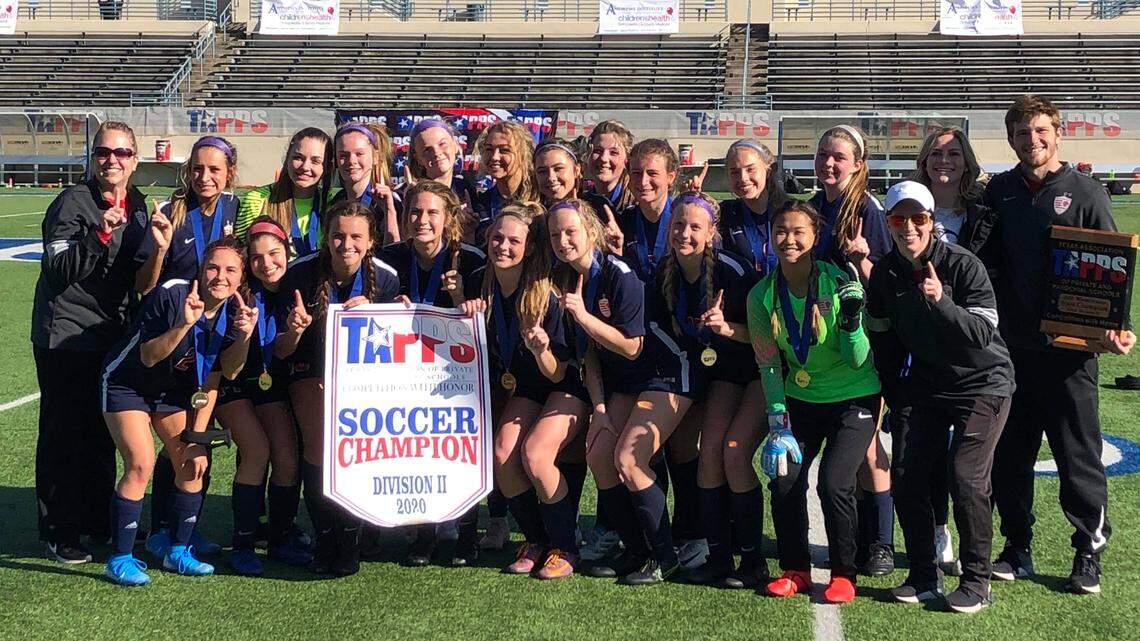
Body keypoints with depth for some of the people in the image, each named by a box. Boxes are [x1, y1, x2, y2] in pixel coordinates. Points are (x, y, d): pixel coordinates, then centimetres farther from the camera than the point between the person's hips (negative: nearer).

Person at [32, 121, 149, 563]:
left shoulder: (137, 206, 9)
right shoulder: (73, 203, -11)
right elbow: (58, 271, -19)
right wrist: (99, 233, -28)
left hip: (112, 336, 6)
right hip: (66, 336, -6)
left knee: (103, 432, 14)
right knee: (64, 434, -1)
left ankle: (99, 521, 26)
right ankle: (58, 531, 8)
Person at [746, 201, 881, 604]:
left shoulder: (839, 284, -18)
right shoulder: (762, 295, -7)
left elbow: (858, 361, -17)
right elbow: (769, 364, -3)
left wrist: (850, 317, -34)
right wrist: (778, 425, -10)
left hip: (854, 397, -4)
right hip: (801, 399, 4)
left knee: (834, 483, -16)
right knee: (783, 478, -7)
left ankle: (843, 574, 5)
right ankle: (795, 569, 14)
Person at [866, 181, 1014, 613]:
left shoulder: (963, 265, -17)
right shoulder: (884, 275, -2)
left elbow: (983, 332, -23)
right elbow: (883, 340, 10)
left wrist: (941, 301, -36)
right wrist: (895, 395, 10)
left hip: (983, 383, -5)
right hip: (929, 387, 5)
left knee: (966, 477, -15)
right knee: (907, 475, -1)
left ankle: (976, 581, 3)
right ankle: (924, 577, 14)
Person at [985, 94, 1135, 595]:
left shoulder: (1085, 192, 0)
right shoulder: (998, 192, 9)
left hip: (1068, 349, -3)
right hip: (1010, 348, 3)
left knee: (1079, 456, 4)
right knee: (1008, 455, 8)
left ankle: (1089, 552, 17)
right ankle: (1017, 549, 22)